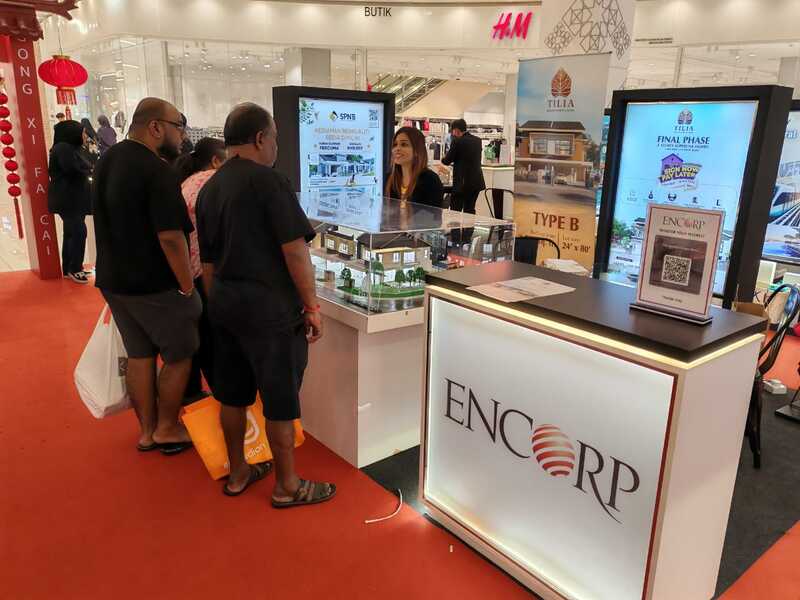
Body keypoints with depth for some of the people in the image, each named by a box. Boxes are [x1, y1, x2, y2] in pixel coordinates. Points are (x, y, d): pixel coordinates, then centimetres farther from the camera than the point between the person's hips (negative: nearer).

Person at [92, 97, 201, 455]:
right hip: (155, 286, -8)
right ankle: (167, 429, 21)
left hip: (114, 280, 8)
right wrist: (188, 288, -17)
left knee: (139, 355, 17)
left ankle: (146, 431, 27)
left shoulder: (107, 161, 9)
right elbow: (170, 237, -24)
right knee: (179, 356, 9)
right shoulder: (157, 172, -21)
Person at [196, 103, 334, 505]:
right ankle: (287, 486, 18)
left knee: (232, 394, 17)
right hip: (268, 306, -8)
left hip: (224, 302, 8)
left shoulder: (208, 189, 11)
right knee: (280, 400, 4)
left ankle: (237, 473, 33)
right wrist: (312, 306, -11)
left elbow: (208, 260, 16)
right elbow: (294, 250, -17)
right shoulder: (268, 181, -13)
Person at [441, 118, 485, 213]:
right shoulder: (477, 140, 9)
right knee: (470, 210, 14)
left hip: (462, 182, -7)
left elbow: (447, 161, -5)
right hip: (477, 182, 7)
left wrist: (443, 160, 18)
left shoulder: (457, 141, -11)